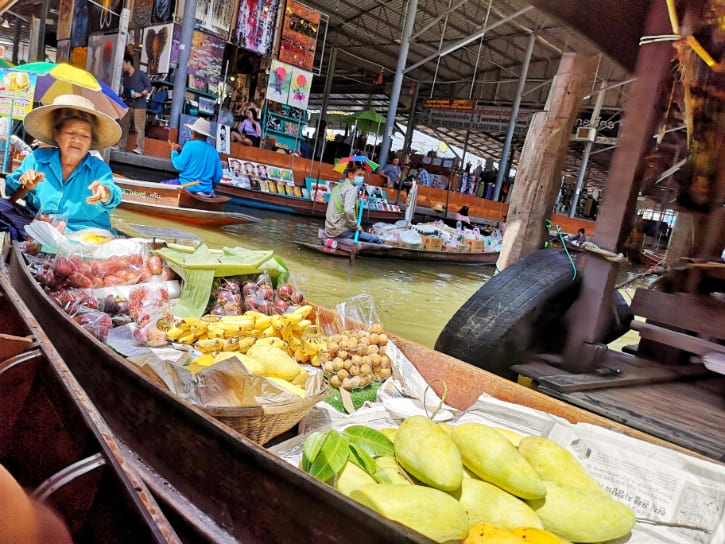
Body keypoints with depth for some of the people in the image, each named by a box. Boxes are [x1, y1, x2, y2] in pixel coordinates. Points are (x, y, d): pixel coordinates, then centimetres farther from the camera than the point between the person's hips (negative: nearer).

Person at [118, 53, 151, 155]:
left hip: (139, 105, -6)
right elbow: (125, 91, 21)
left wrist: (140, 94, -14)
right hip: (127, 104, 6)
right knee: (123, 126, 4)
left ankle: (139, 148, -7)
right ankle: (121, 146, 9)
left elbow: (149, 87, -1)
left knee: (139, 128, -8)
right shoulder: (125, 76, 17)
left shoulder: (141, 74, 1)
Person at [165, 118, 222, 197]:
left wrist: (174, 152, 6)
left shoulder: (190, 145, -10)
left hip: (188, 187, -6)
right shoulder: (214, 151, 5)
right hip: (206, 191, 6)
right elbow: (218, 175, 6)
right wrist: (210, 187, 23)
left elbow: (180, 165, -12)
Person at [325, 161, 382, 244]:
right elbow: (348, 211, -29)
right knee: (376, 241, -9)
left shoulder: (339, 186, 16)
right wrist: (356, 226, -15)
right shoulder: (351, 189, -13)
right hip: (340, 232, -10)